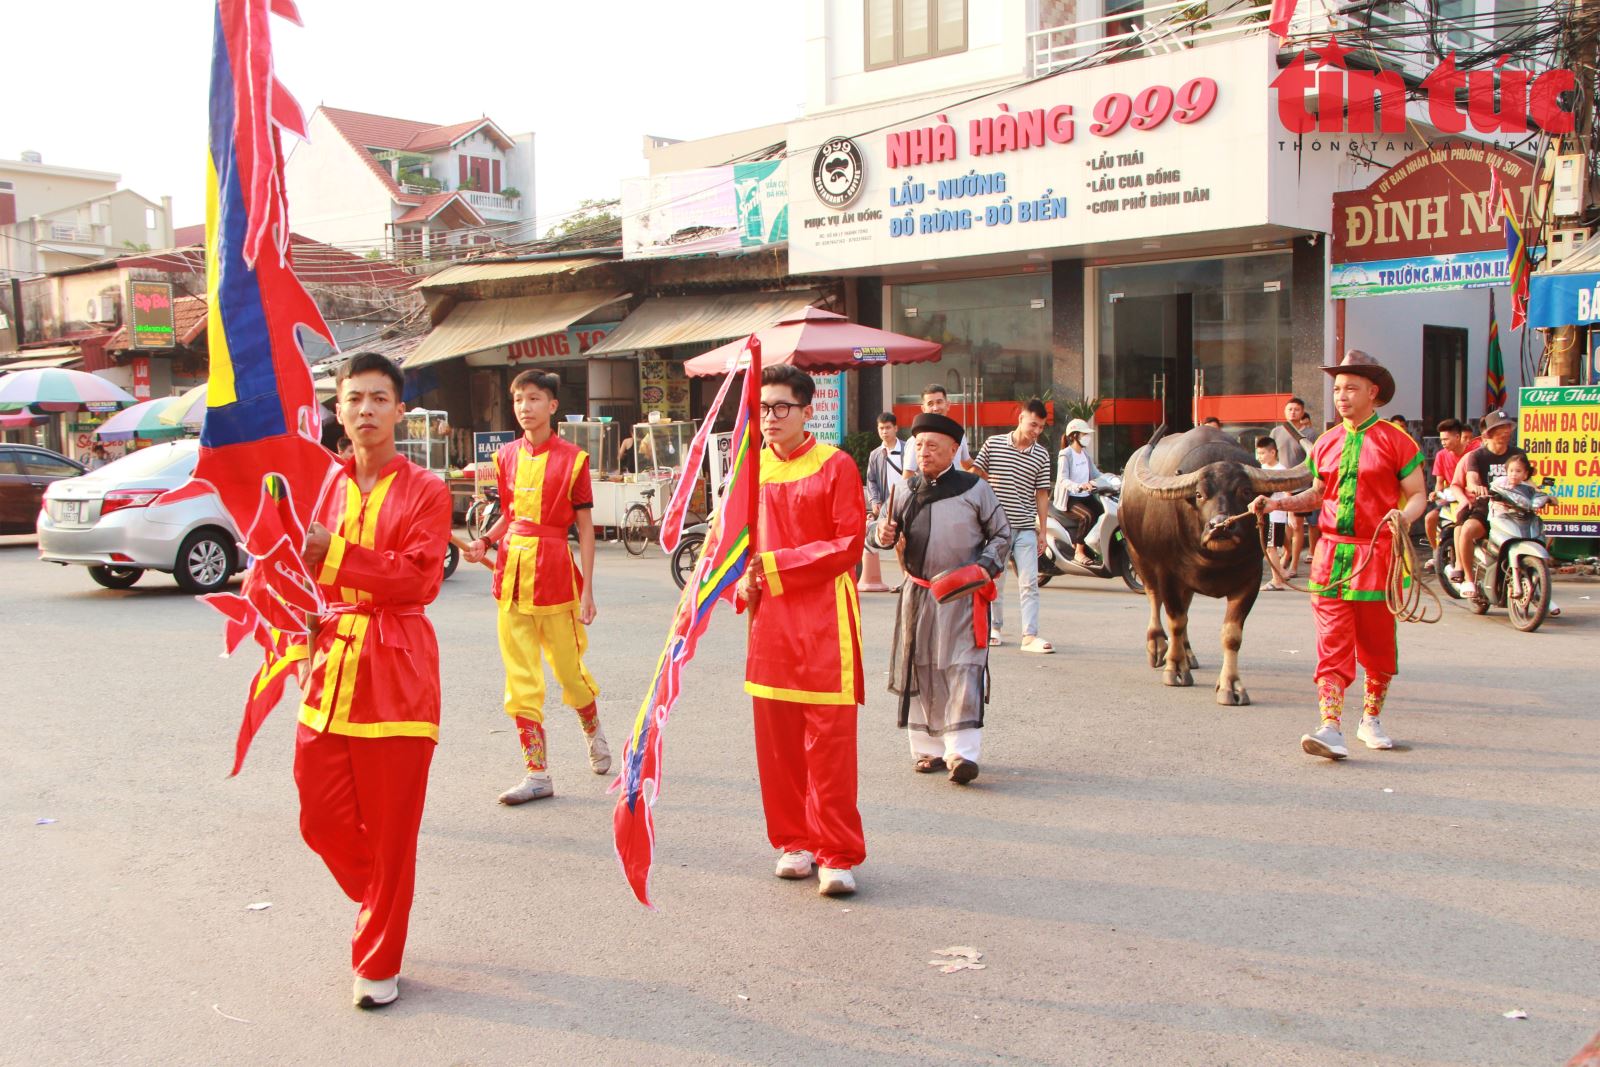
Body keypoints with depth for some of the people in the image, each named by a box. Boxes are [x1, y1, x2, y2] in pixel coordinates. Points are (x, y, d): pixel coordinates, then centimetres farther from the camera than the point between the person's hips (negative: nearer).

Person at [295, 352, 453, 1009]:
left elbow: (419, 579, -14)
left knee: (390, 825, 2)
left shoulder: (425, 491, -3)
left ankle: (378, 961, 18)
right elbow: (302, 571, 18)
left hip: (395, 668, -4)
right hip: (329, 664, 5)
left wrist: (331, 554, -18)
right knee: (323, 819, 8)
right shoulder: (324, 486, 10)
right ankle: (383, 909, 38)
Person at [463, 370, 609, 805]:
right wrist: (484, 542, 0)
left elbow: (585, 528, -3)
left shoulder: (571, 458, -5)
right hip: (511, 572, 4)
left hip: (554, 570, -4)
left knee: (568, 668, 7)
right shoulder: (507, 455, 8)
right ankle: (537, 773, 10)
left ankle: (594, 732, 38)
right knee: (521, 679, 3)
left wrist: (587, 591, -7)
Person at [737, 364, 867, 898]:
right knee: (776, 736, 8)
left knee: (830, 737, -5)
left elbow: (849, 544, -10)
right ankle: (795, 843, 22)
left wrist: (777, 564, -14)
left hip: (824, 616, -5)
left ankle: (838, 856, 3)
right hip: (770, 616, 5)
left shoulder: (835, 465, -5)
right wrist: (744, 579, -1)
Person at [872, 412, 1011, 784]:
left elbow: (1002, 534, 8)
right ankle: (928, 749, 16)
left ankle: (963, 752, -11)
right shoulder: (906, 491, 9)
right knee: (920, 670, 6)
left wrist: (986, 567, -8)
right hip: (918, 594, 4)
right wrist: (882, 532, -10)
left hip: (963, 596, -4)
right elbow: (883, 526, 15)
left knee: (962, 670, -11)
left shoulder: (974, 489, 1)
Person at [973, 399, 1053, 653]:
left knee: (1029, 583, -5)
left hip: (1026, 529, 1)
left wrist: (1042, 531, 5)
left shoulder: (1042, 455, 4)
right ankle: (995, 627, 26)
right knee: (993, 580, 8)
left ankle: (1030, 635, -7)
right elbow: (974, 474, 10)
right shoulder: (993, 444, 0)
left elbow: (1042, 495, 6)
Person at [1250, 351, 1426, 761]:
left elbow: (1418, 494, 0)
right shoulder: (1326, 444, 12)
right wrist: (1276, 503, 10)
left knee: (1377, 643, 9)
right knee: (1332, 644, -5)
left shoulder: (1395, 441, -1)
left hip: (1376, 554, -3)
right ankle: (1331, 729, -10)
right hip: (1330, 552, 3)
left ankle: (1371, 720, 28)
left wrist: (1405, 516, -21)